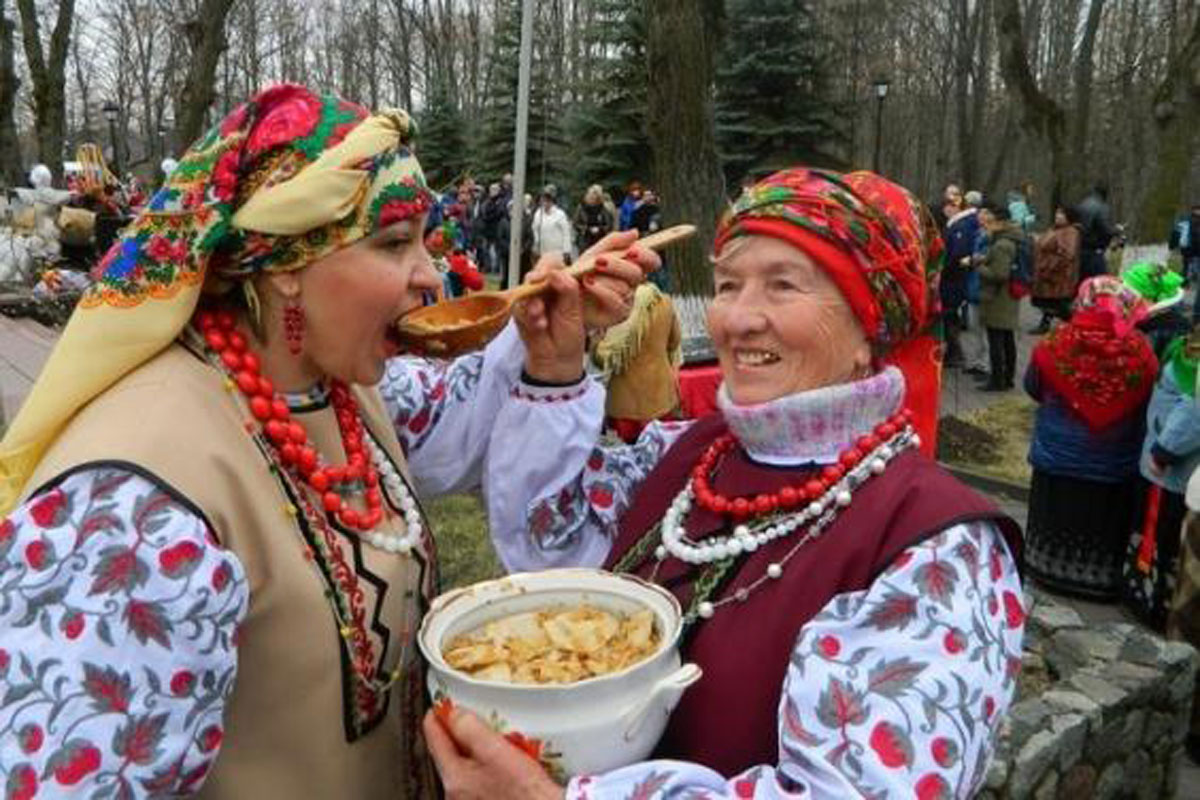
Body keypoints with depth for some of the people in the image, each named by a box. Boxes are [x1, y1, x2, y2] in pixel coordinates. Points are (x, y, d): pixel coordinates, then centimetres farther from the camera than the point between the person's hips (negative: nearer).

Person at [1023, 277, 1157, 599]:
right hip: (1113, 461, 0)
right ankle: (1101, 579, 30)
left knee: (1057, 513, 18)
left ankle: (1050, 569, 33)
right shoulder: (1141, 351, -19)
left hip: (1058, 453, 0)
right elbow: (1150, 403, -3)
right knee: (1103, 521, 16)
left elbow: (1032, 387, -1)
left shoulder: (1055, 343, -18)